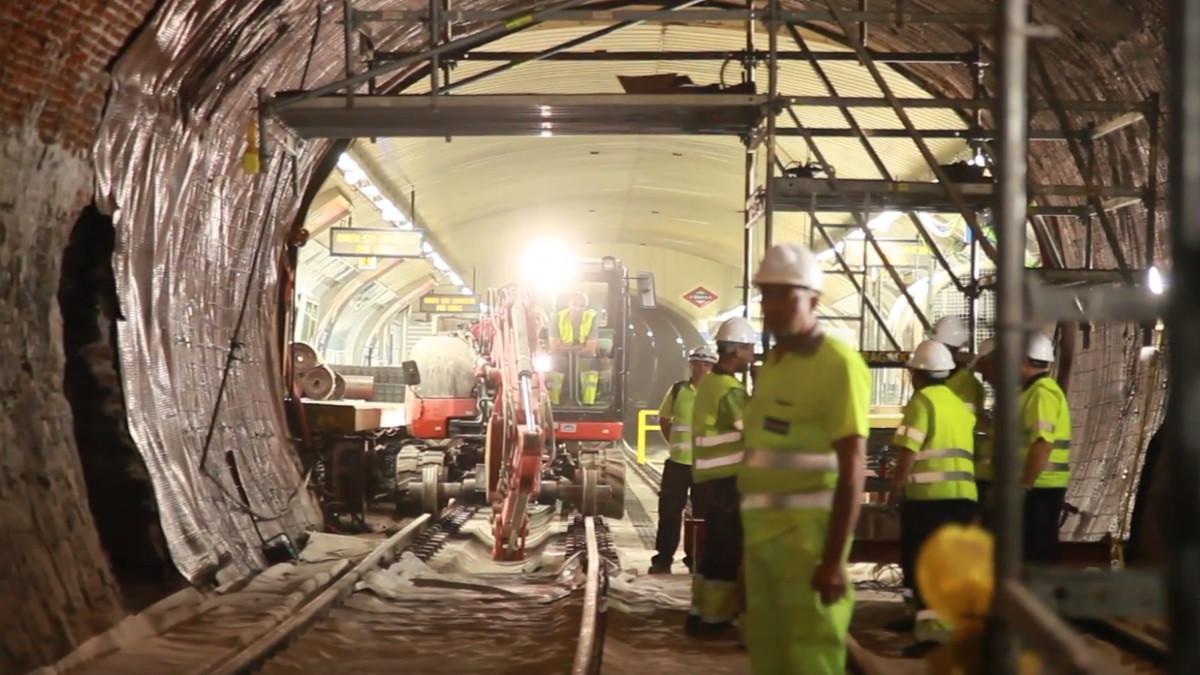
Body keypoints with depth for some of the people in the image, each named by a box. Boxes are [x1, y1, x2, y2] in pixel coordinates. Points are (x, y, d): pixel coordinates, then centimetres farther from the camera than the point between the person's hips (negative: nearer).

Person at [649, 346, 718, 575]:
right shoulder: (677, 390, 4)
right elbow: (663, 419, 17)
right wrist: (673, 442, 8)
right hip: (678, 462, 2)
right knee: (669, 511, 3)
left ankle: (695, 559, 16)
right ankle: (663, 558, 9)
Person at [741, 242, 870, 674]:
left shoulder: (837, 365, -11)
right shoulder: (772, 364, 15)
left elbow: (852, 468, -15)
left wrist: (835, 558, -20)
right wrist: (751, 531, 18)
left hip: (808, 535, -8)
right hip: (762, 532, 8)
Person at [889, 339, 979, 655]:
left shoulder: (922, 401, -4)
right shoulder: (961, 405, 20)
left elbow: (909, 451, -13)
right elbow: (964, 451, 17)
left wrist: (896, 487, -5)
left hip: (928, 494, -7)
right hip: (963, 493, 7)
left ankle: (932, 631, -10)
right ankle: (955, 627, 17)